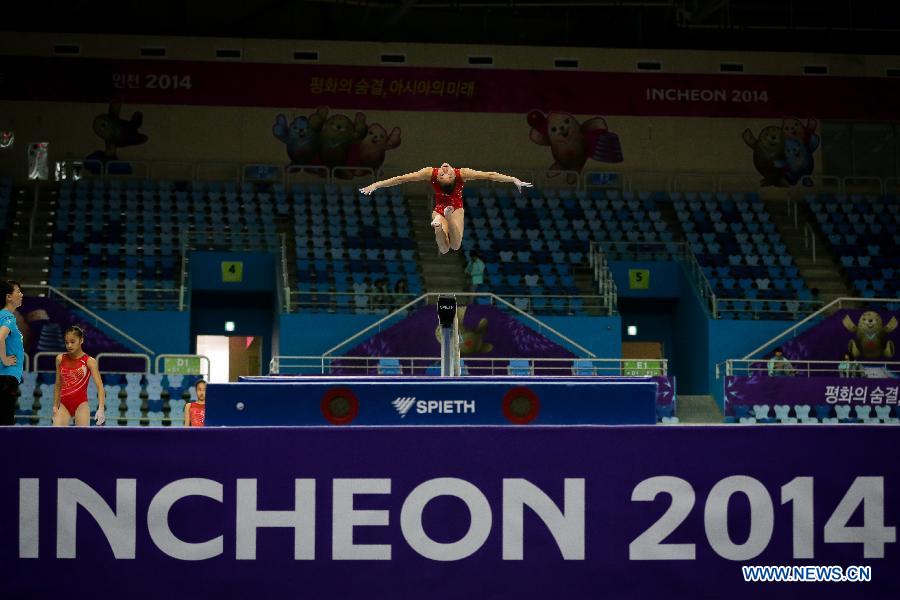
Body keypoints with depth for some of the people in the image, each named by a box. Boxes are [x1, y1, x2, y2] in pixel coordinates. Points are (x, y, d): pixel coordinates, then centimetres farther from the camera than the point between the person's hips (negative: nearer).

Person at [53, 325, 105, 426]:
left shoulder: (89, 361, -6)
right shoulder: (60, 359, 5)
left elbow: (99, 386, -13)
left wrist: (101, 408, -25)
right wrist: (55, 406, 15)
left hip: (81, 404, -3)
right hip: (64, 404, 3)